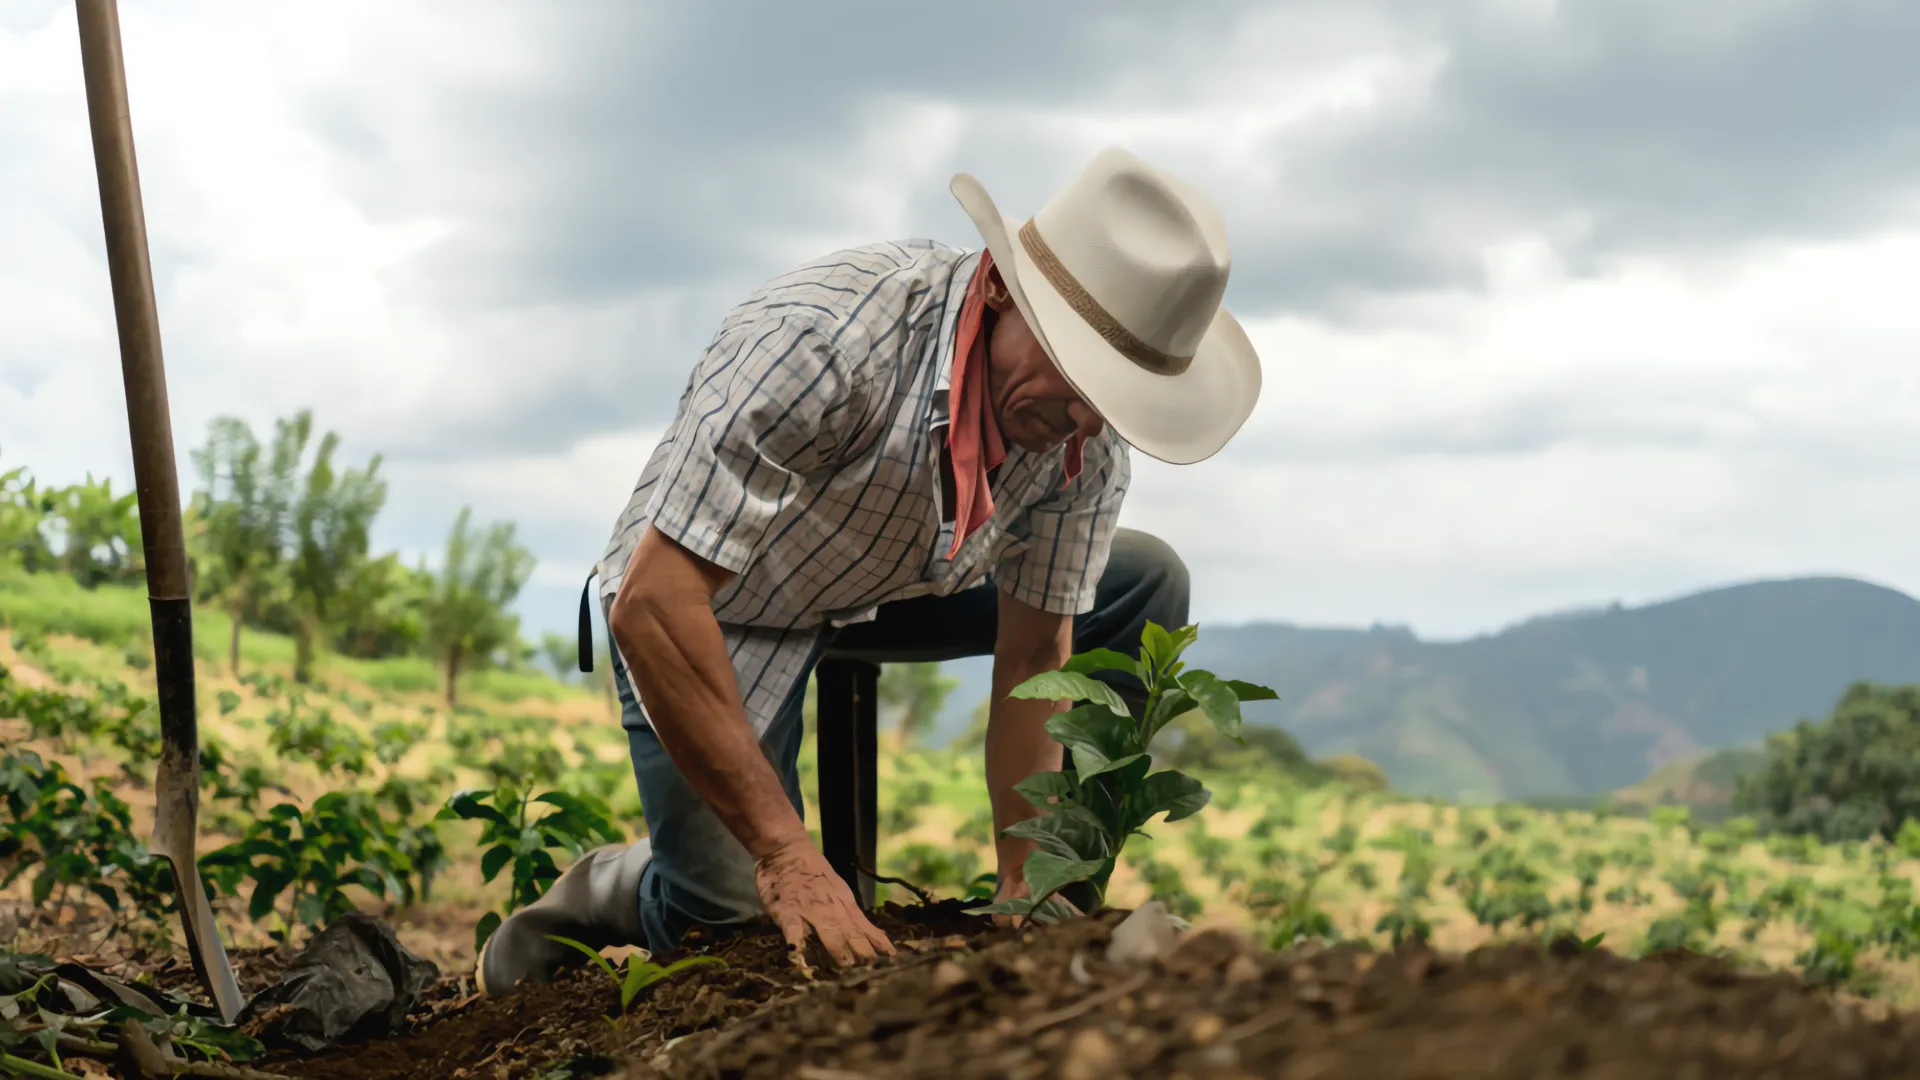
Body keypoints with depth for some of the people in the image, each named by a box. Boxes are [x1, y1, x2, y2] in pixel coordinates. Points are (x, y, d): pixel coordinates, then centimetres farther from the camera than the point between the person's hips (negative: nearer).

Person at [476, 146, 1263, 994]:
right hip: (711, 610, -5)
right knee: (745, 927, -18)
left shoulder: (1089, 437, -19)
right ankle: (607, 893, 16)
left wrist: (1025, 890, -15)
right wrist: (785, 854, -39)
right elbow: (649, 606, -39)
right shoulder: (822, 337, -38)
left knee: (1145, 585, -5)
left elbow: (1035, 658, -9)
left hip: (893, 587, 6)